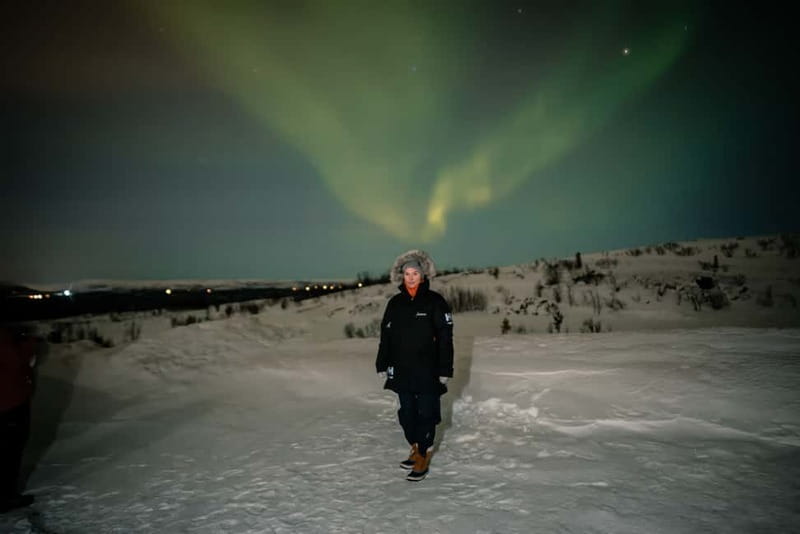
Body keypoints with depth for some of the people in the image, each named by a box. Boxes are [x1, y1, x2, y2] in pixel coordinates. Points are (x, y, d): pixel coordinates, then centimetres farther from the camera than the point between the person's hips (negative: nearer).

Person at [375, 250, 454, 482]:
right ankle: (415, 449, 32)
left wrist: (444, 370, -11)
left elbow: (445, 338, -8)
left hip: (427, 371, -4)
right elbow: (385, 336, 10)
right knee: (406, 413, 13)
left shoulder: (435, 301, -7)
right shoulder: (395, 303, 6)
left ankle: (423, 456, 16)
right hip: (402, 371, 5)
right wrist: (382, 365, 8)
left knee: (426, 413, 3)